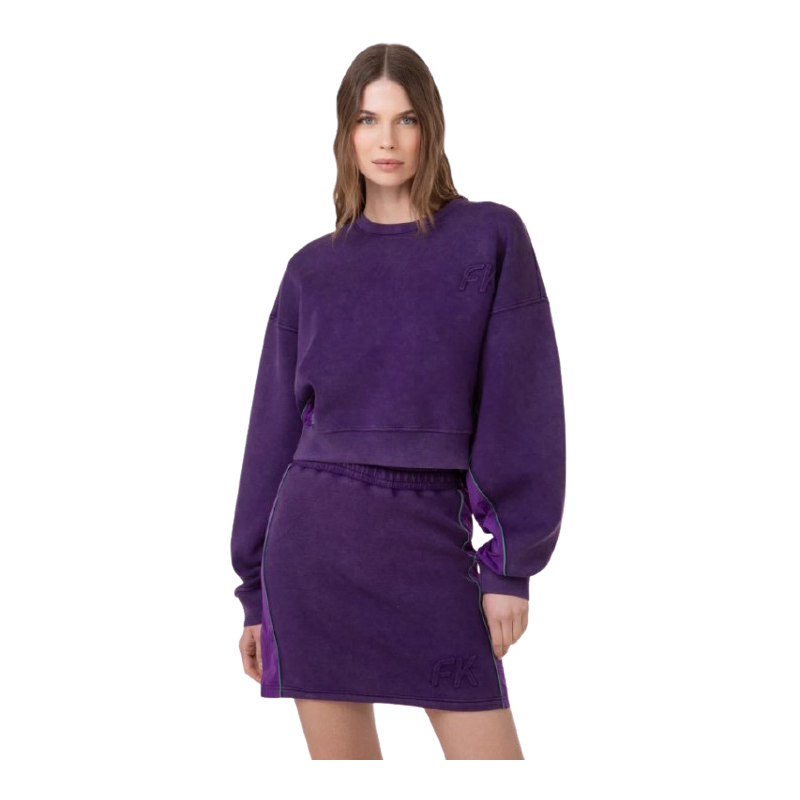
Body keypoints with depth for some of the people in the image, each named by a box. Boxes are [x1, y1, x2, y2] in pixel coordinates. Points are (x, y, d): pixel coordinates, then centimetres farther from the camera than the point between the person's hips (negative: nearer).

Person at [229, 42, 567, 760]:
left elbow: (522, 402, -1)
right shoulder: (312, 269, 9)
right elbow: (275, 428, 11)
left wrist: (512, 564, -7)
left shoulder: (491, 237, 3)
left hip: (434, 546, -1)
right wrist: (255, 592, 11)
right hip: (315, 536, 2)